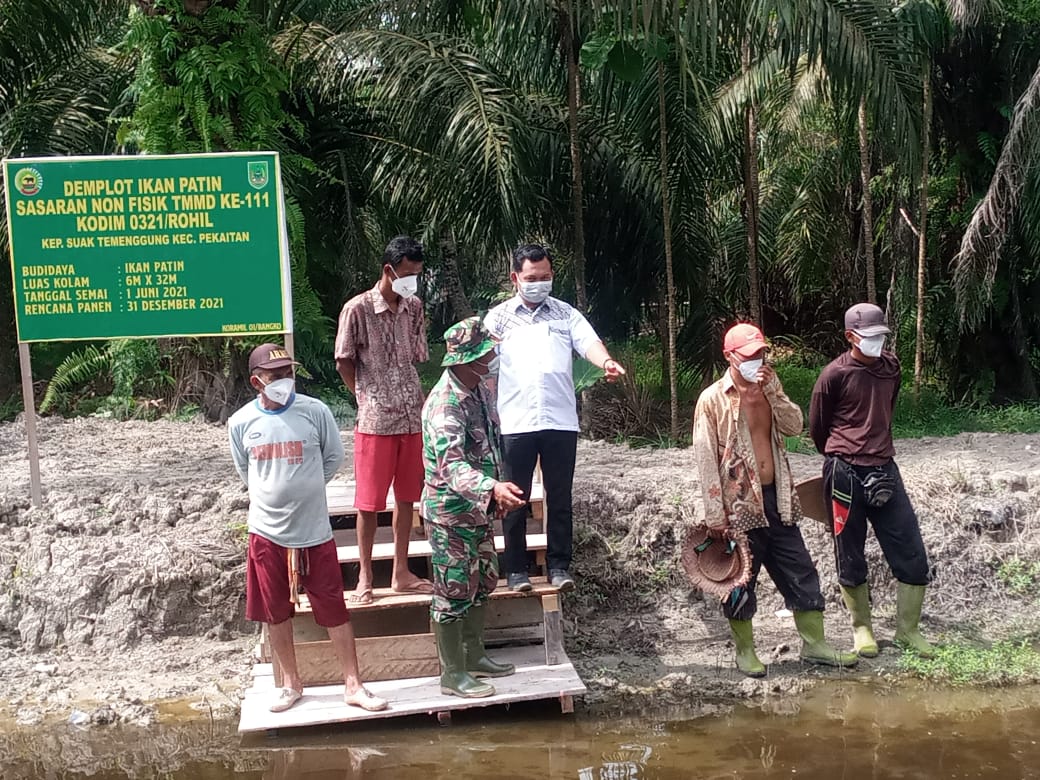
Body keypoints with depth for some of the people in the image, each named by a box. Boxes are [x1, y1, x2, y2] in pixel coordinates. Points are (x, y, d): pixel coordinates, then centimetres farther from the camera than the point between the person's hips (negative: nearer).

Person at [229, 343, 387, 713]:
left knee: (334, 610, 4)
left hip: (314, 530, -1)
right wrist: (273, 496, 9)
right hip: (267, 532, 2)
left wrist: (304, 489, 9)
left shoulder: (315, 411, -9)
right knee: (276, 612, 13)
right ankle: (291, 683, 29)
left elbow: (334, 458, 5)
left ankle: (353, 685, 14)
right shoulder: (241, 423, -5)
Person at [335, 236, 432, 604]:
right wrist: (368, 398, 3)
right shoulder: (357, 309, -10)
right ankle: (365, 578, 12)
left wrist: (419, 399, 8)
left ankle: (401, 573, 22)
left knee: (407, 496, 11)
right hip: (375, 420, -5)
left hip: (412, 417, 5)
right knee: (369, 501, 2)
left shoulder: (414, 307, 5)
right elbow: (344, 363, -3)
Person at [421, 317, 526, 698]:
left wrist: (497, 490, 20)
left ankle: (474, 656, 33)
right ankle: (452, 675, 12)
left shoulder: (480, 387, 3)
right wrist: (493, 489, -51)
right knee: (453, 591, 1)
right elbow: (451, 466, -37)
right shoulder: (445, 404, -26)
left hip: (477, 508, 9)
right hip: (450, 512, -9)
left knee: (481, 582, 19)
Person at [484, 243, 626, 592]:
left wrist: (606, 361, -27)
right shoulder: (499, 316, 9)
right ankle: (516, 569, 14)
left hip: (561, 421, 1)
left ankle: (559, 566, 16)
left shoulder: (566, 314, 10)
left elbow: (589, 342, -6)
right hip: (515, 423, -1)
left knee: (560, 498, 7)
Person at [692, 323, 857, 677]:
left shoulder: (769, 389, 11)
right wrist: (715, 515, -15)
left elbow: (795, 425, -2)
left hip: (777, 499, 6)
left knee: (801, 574, 8)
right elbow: (706, 460, -11)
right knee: (740, 581, 5)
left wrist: (773, 391, -13)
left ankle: (814, 644, 20)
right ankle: (745, 652, 20)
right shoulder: (713, 399, -8)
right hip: (740, 505, -6)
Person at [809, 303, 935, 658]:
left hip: (884, 469, 5)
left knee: (912, 553, 2)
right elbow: (817, 427, 4)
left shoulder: (891, 367, 7)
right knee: (850, 557, 5)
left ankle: (908, 629, 15)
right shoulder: (835, 374, -8)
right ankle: (862, 628, 22)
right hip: (845, 474, -5)